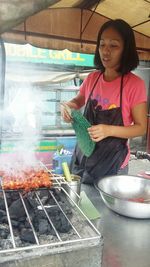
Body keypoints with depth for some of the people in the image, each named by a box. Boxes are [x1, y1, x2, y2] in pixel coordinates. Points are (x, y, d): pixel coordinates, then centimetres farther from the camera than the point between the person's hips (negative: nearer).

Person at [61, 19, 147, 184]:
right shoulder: (92, 79, 0)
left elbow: (141, 128, -11)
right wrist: (68, 106, -6)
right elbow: (79, 101, 17)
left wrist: (109, 130, -27)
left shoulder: (135, 84, -15)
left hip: (113, 162, -4)